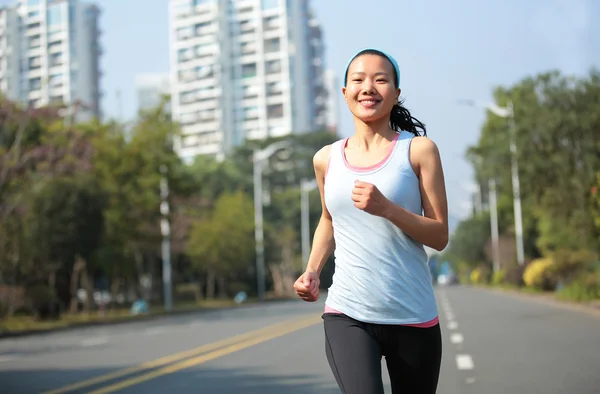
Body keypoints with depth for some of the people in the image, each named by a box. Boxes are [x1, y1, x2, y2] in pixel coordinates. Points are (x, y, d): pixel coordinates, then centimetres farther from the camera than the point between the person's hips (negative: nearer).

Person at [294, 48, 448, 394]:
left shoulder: (418, 149, -3)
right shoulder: (327, 159, 5)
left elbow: (440, 237, -5)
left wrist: (387, 208, -21)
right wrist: (312, 271, 7)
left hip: (412, 316, -1)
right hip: (346, 314, 1)